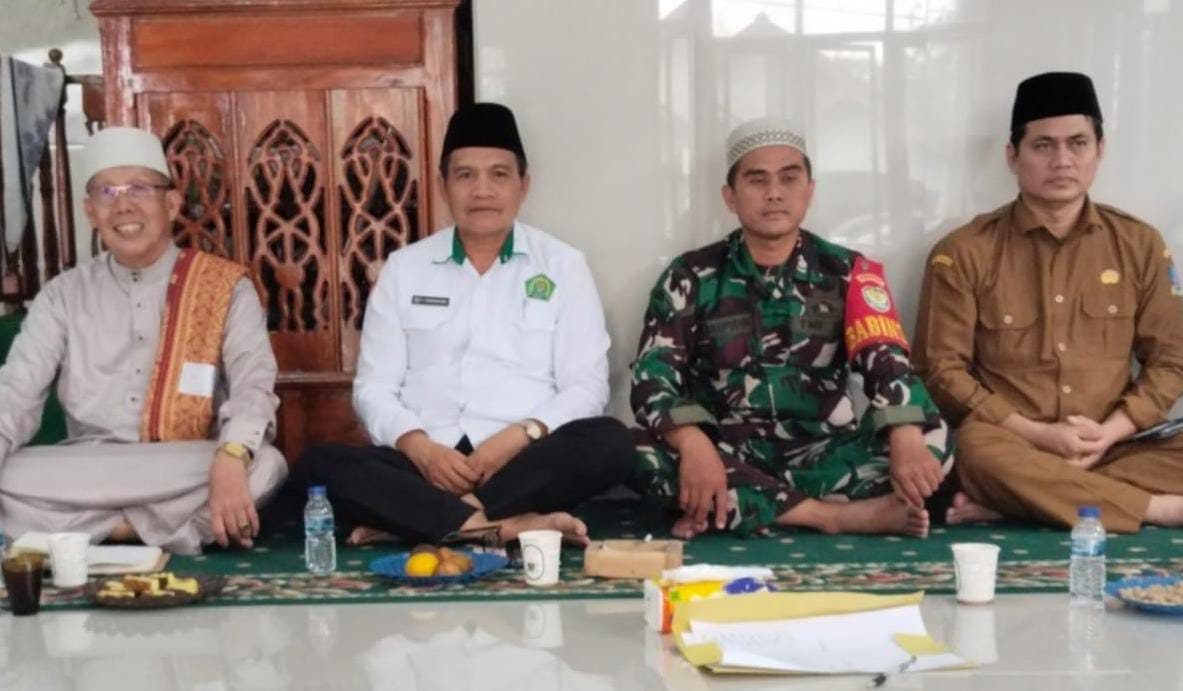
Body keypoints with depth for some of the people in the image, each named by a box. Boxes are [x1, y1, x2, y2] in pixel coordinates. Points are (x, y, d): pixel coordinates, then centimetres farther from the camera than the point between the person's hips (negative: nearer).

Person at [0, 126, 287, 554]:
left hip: (192, 472, -1)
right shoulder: (63, 296, 11)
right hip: (86, 472, 1)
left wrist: (231, 459, -34)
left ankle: (111, 525, -22)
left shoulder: (226, 288, 2)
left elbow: (254, 385, -11)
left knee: (263, 465, -33)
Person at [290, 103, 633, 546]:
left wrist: (522, 434, -18)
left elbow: (586, 386, 1)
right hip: (427, 463, 1)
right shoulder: (404, 267, 12)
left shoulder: (562, 265, 8)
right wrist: (418, 446, -14)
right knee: (317, 466, -25)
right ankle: (502, 524, -35)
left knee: (609, 443, -31)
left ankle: (416, 520, -30)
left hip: (528, 462, -1)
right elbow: (374, 387, 7)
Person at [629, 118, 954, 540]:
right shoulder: (691, 278, 1)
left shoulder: (848, 273, 3)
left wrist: (906, 441, -34)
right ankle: (840, 515, -26)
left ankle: (725, 511, -25)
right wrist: (693, 444, -33)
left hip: (821, 456, 1)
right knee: (643, 453, -31)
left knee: (931, 440, -24)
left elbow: (885, 360, -12)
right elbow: (653, 375, -11)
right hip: (728, 459, -1)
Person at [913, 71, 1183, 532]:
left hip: (1110, 451, 3)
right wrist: (1035, 434, -13)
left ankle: (1007, 505, -26)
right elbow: (941, 368, -3)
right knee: (978, 447, -37)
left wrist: (1108, 433, -8)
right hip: (1014, 447, -3)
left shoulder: (1139, 244, 8)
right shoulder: (963, 253, -1)